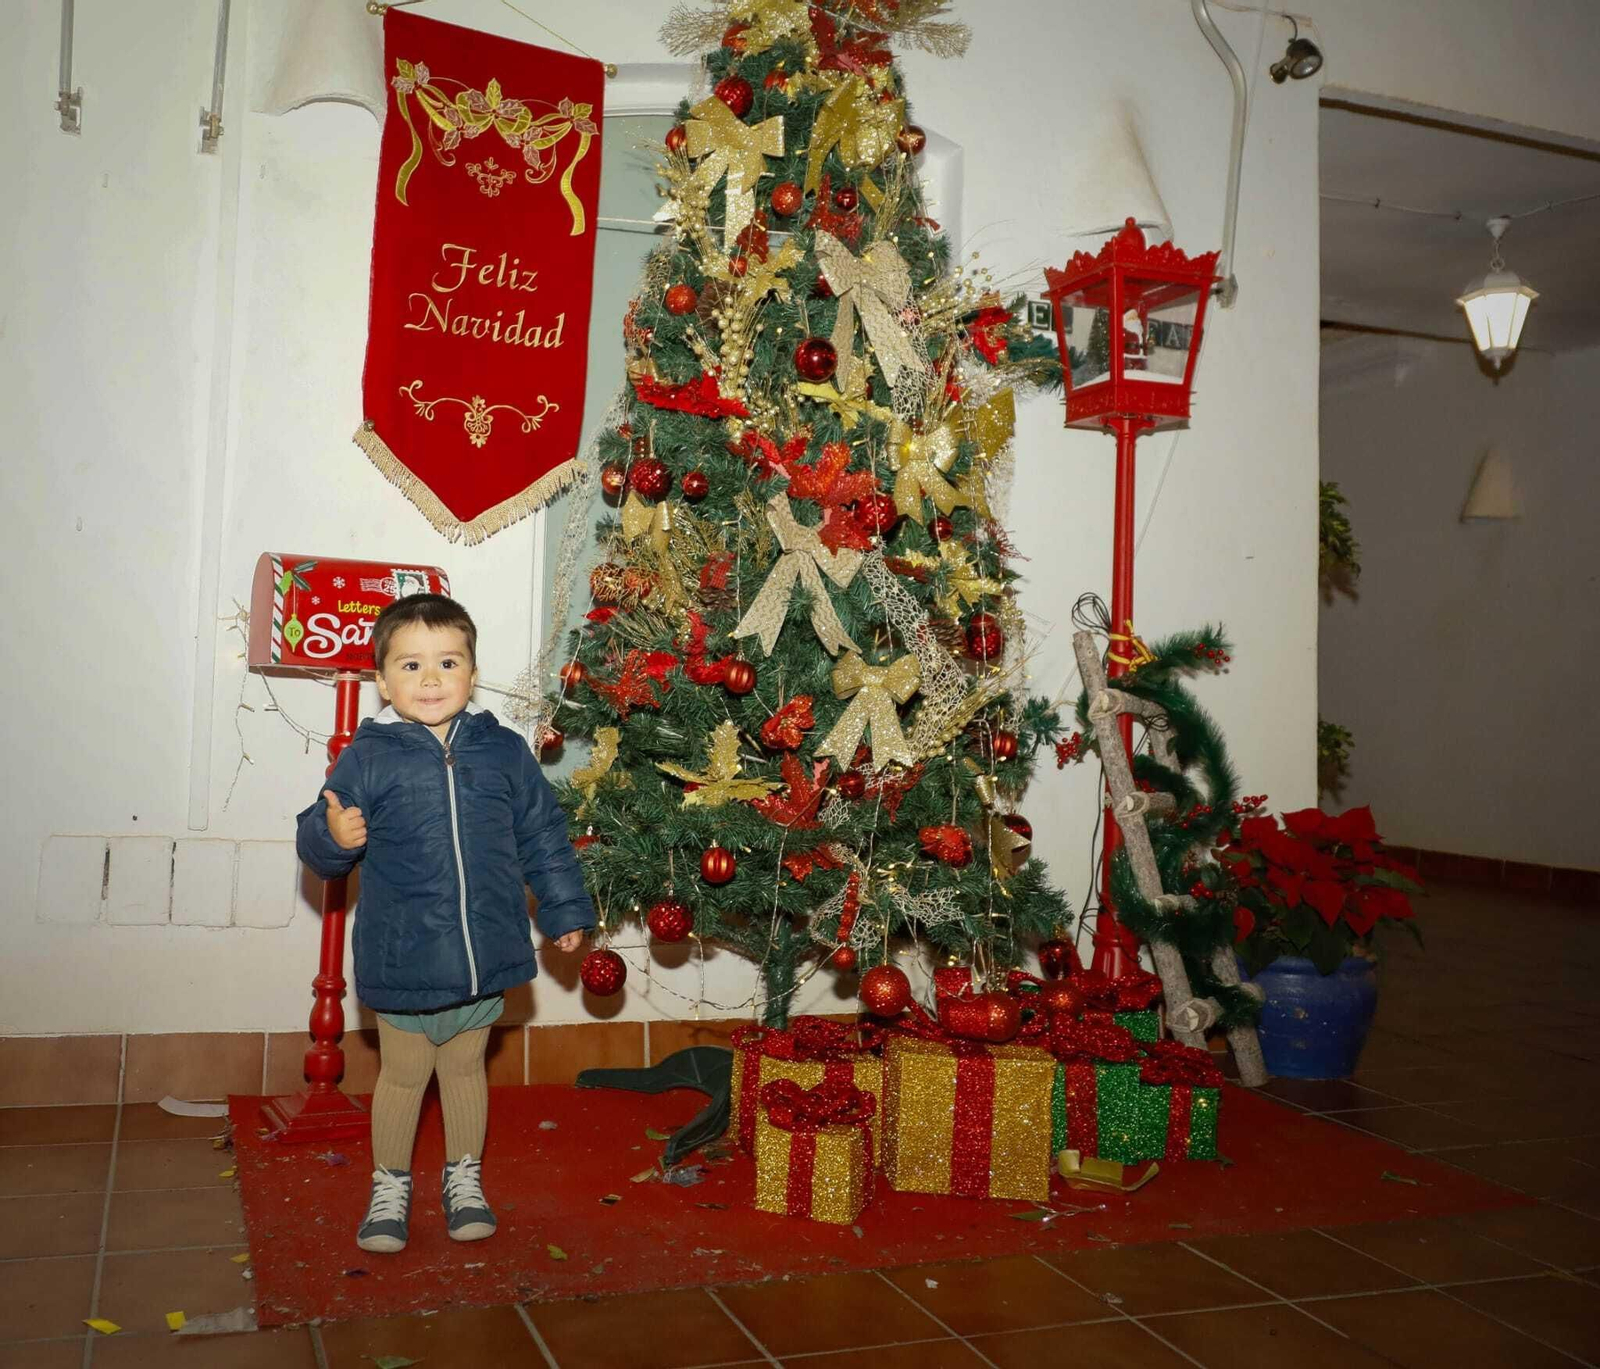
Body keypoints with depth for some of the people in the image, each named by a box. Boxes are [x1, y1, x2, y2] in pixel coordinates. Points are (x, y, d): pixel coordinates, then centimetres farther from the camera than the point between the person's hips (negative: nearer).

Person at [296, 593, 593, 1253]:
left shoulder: (504, 751, -1)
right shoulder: (367, 758, -8)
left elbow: (542, 835, 9)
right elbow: (320, 848, -5)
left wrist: (565, 908, 12)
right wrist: (332, 835, -28)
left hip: (486, 956, 2)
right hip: (402, 963, -2)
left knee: (466, 1068, 19)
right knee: (403, 1075, 12)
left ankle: (464, 1179, 37)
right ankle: (390, 1187, 33)